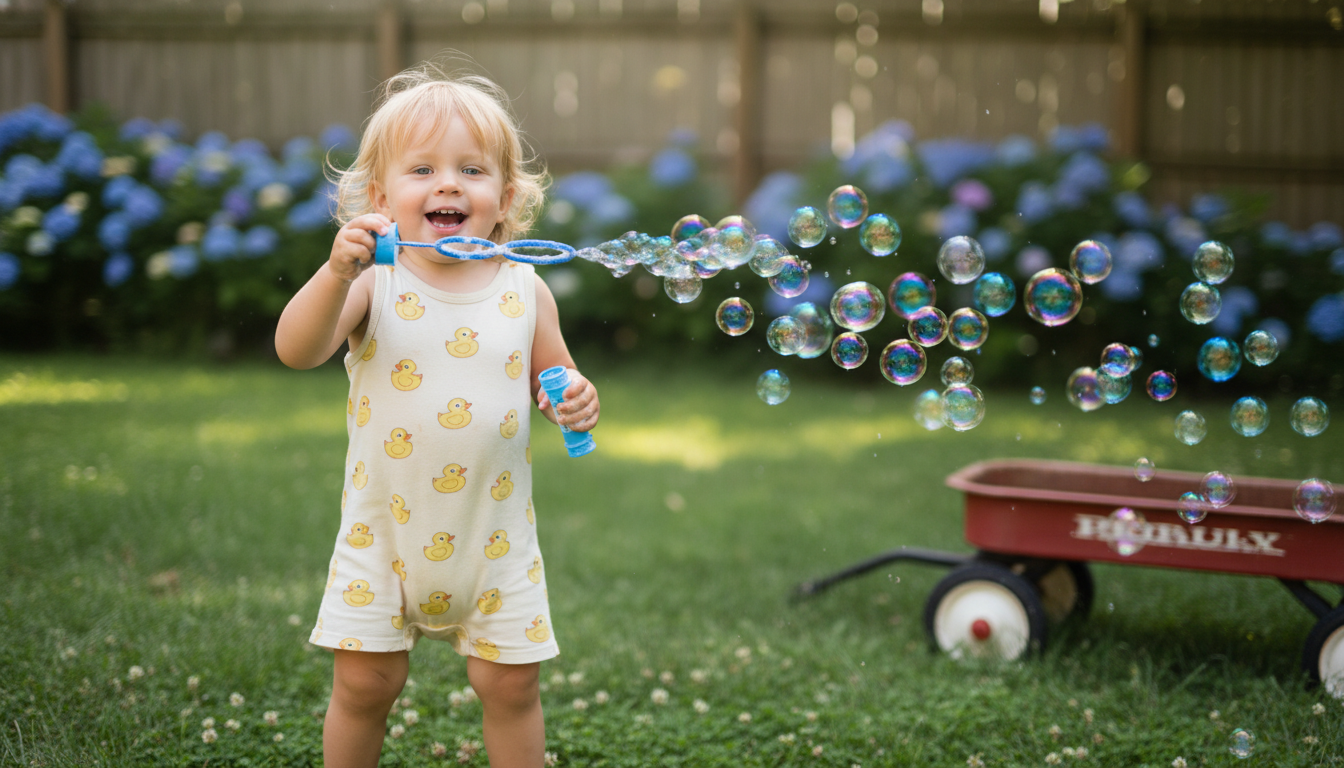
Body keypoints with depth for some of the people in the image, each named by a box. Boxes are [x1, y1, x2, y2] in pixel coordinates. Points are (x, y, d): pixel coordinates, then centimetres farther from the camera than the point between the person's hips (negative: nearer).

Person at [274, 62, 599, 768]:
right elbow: (295, 350, -21)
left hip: (494, 534, 1)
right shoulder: (375, 286, -8)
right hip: (385, 531, -1)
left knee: (511, 683, 6)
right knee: (364, 682, 6)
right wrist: (338, 272, -37)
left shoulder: (524, 293, -1)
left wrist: (574, 402, -13)